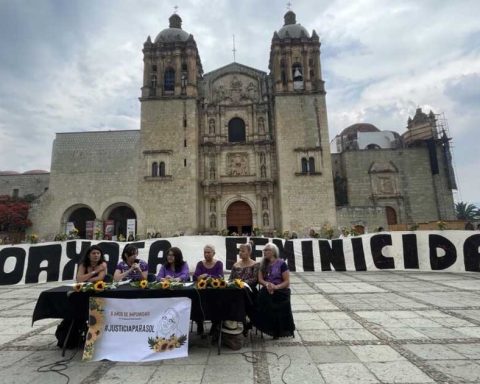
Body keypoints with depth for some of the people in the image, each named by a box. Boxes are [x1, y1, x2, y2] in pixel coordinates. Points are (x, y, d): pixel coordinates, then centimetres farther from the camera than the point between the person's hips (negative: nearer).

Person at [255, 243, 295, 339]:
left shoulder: (281, 263, -1)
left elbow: (287, 282, -5)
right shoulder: (263, 264, 14)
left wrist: (276, 287, -20)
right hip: (267, 291, 3)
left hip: (281, 291, -3)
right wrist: (267, 284, -15)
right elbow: (260, 279, 6)